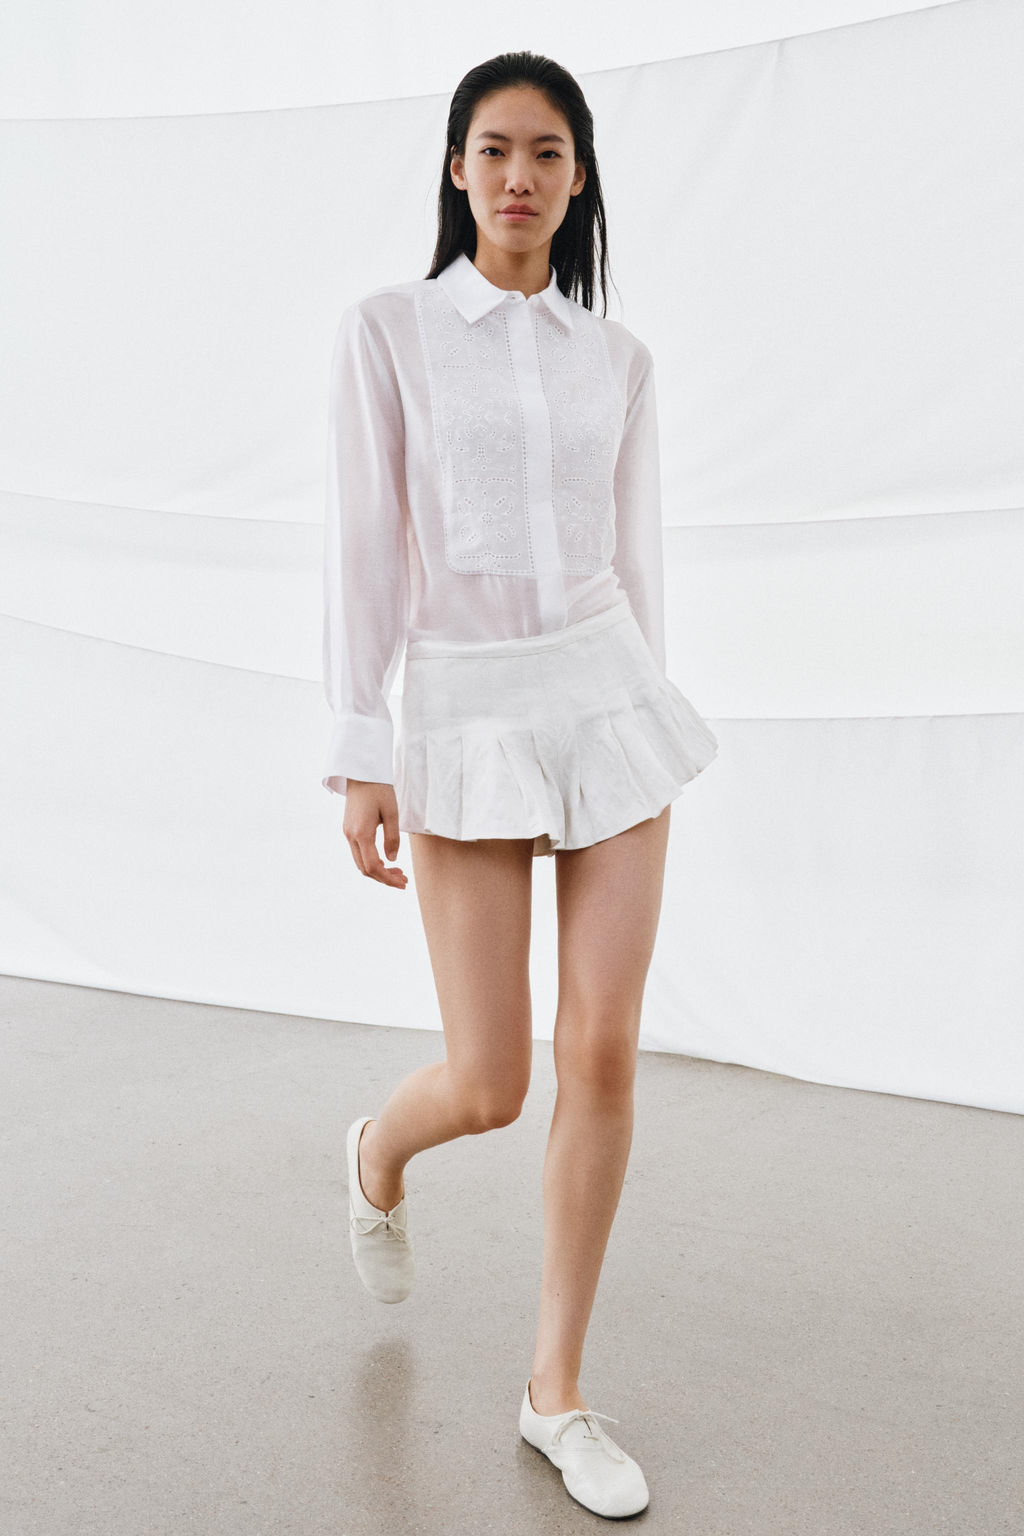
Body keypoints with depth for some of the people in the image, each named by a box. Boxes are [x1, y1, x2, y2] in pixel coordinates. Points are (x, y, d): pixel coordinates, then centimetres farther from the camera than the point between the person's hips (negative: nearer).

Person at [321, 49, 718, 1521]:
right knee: (490, 1090, 0)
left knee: (603, 1057, -2)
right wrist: (361, 758, -11)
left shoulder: (618, 359, 9)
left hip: (609, 699, 3)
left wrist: (642, 735, 13)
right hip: (466, 721, -3)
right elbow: (363, 548, -7)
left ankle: (557, 1394, 16)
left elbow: (634, 560, 12)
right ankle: (381, 1149, 40)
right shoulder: (385, 328, -1)